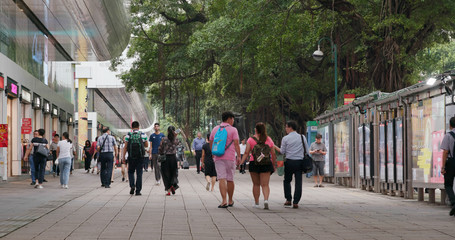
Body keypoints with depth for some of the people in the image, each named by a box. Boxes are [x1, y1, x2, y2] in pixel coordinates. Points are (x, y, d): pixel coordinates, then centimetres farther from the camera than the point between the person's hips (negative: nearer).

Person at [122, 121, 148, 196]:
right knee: (139, 173, 5)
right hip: (140, 157, 0)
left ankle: (132, 185, -5)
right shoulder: (143, 134, 0)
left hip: (131, 157, 0)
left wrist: (123, 156, 1)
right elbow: (146, 145, 8)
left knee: (131, 172, 16)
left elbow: (125, 147, -5)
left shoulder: (128, 135, -2)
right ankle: (138, 190, 2)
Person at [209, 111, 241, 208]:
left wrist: (213, 155, 28)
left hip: (218, 158, 2)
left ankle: (224, 201, -18)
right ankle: (230, 201, 21)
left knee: (222, 179, -6)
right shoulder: (233, 130, -1)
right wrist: (239, 156, -6)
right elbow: (236, 144, -8)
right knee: (230, 180, 9)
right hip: (230, 158, -2)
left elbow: (211, 144, 16)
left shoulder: (215, 129, 11)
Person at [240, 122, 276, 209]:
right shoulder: (269, 140, 7)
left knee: (256, 184, 11)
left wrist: (241, 162, -4)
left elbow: (246, 153, -5)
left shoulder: (251, 140, 1)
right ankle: (266, 199, -22)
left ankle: (256, 203, 16)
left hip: (254, 164, -1)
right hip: (266, 164, 1)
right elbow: (273, 154, 8)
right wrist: (273, 165, 18)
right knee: (265, 184, 0)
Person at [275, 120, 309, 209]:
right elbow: (307, 150, 7)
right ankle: (296, 202, -2)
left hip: (289, 162, -1)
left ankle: (288, 200, 9)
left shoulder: (285, 138, -4)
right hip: (300, 161, 2)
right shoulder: (302, 137, 4)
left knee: (287, 181, 15)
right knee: (298, 182, 3)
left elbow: (282, 152, 2)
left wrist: (275, 147, 16)